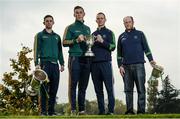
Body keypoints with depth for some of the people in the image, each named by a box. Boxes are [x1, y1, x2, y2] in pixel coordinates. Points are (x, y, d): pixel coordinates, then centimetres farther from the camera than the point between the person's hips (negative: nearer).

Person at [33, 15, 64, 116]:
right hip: (44, 63, -4)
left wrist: (62, 63, 11)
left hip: (55, 64, 4)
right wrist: (37, 63, -10)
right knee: (44, 88, -8)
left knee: (54, 88, 1)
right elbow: (36, 50, 1)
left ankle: (51, 110, 7)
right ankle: (43, 111, -5)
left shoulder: (57, 36, 21)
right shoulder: (40, 35, 9)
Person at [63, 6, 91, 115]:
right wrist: (76, 40, -14)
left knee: (83, 85, 4)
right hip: (75, 58, -5)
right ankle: (73, 109, -7)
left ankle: (82, 109, 6)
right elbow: (65, 42, -1)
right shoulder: (70, 28, 7)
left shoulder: (87, 28, 22)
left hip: (86, 58, 5)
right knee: (73, 84, -8)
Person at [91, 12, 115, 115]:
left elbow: (113, 47, -2)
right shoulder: (93, 34, 21)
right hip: (94, 63, 4)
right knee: (98, 89, 3)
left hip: (106, 62, -4)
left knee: (109, 87, -8)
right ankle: (101, 110, 6)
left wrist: (102, 41, -14)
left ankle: (111, 110, -7)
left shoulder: (109, 33, 9)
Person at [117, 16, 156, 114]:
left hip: (139, 65, -2)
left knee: (141, 89, -6)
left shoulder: (140, 34, 12)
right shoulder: (121, 37, 17)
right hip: (126, 67, 2)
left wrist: (151, 59, -6)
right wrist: (120, 66, 4)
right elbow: (119, 53, 15)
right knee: (128, 90, 1)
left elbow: (146, 48, 7)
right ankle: (129, 110, 4)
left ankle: (141, 110, -5)